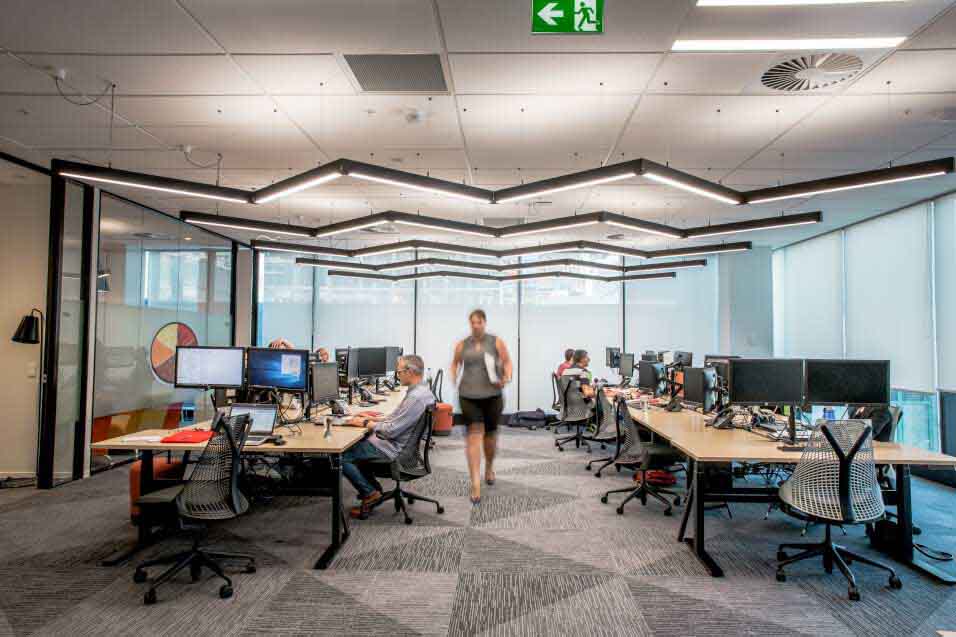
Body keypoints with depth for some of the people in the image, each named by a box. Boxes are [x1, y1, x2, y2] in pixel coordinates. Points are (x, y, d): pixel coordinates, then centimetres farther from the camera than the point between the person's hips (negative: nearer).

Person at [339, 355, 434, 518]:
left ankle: (370, 494, 4)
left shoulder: (416, 397, -27)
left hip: (394, 447, -11)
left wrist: (366, 423, -12)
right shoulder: (420, 390, 6)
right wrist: (373, 419, 9)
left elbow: (391, 430, -26)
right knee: (355, 444, 22)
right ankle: (374, 489, 22)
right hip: (397, 441, 11)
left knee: (342, 456, -8)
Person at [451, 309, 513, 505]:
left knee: (490, 433, 14)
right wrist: (453, 380, 5)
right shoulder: (462, 345, 6)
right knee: (474, 435, -8)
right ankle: (475, 484, -9)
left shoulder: (496, 342, 1)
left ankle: (489, 468, 43)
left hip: (492, 395, 0)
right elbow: (455, 363, 20)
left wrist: (507, 377, -14)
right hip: (469, 395, 0)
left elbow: (507, 361, 3)